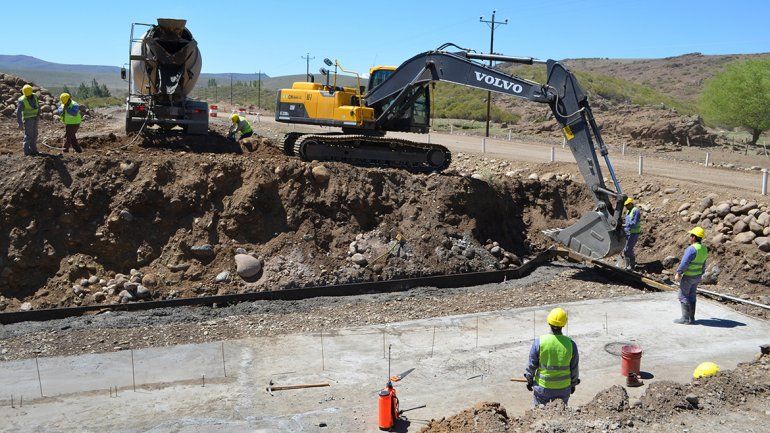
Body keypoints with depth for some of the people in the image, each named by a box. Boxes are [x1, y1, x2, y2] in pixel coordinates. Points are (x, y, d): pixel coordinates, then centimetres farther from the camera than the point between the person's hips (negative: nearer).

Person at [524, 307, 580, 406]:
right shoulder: (570, 344, -13)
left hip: (543, 387, -1)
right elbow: (574, 368, -2)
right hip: (563, 388, 1)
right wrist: (573, 384, 14)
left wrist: (529, 380, 8)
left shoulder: (539, 342, -17)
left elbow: (532, 365, -8)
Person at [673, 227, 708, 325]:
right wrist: (700, 275, 22)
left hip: (688, 276, -8)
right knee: (692, 297, 14)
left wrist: (678, 273, -14)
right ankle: (691, 318, 17)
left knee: (683, 296, 1)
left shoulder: (692, 248, -22)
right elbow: (703, 265, 14)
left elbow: (684, 262, -22)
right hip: (697, 276, 8)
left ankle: (685, 318, 1)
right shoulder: (704, 249, 6)